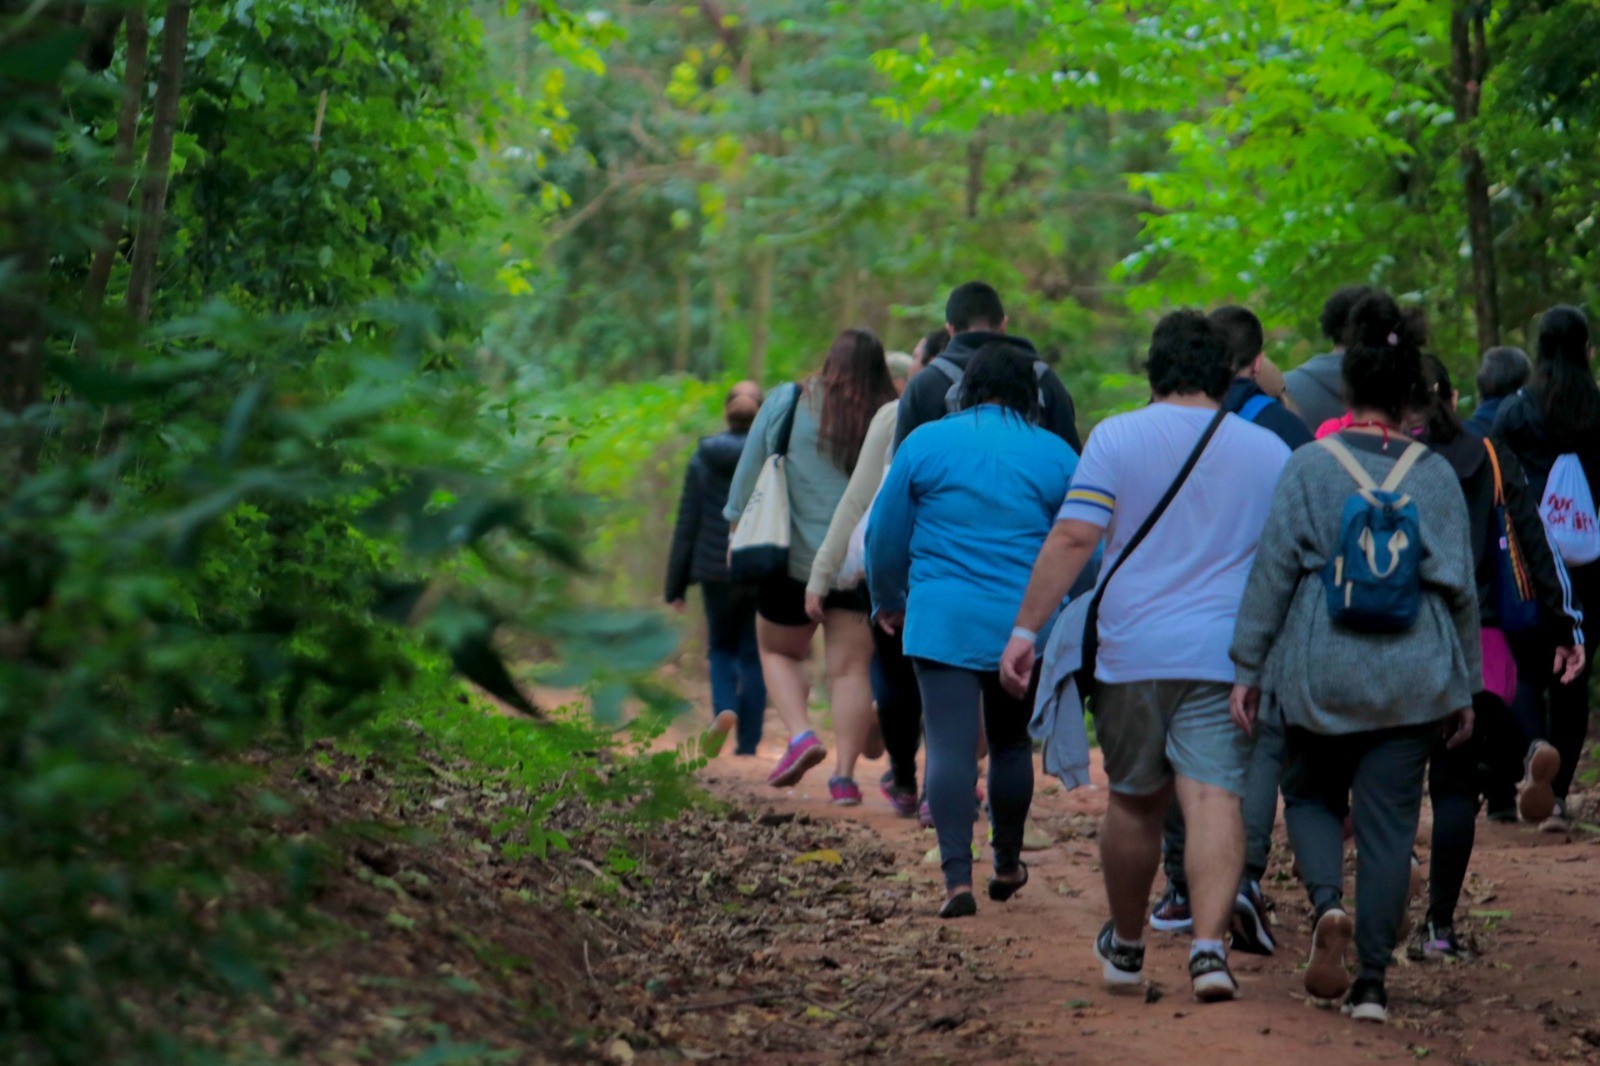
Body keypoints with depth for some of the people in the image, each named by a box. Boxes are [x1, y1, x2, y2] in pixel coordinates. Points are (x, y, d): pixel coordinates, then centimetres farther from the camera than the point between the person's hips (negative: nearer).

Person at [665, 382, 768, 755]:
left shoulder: (703, 459, 0)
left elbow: (687, 526, 3)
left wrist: (676, 584, 8)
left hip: (717, 570, 1)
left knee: (722, 650, 16)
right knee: (753, 655, 8)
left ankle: (725, 711, -10)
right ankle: (747, 741, 6)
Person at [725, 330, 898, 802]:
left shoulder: (787, 403, -2)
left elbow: (750, 471, 4)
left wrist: (739, 526, 16)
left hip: (794, 556, 0)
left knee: (779, 652, 18)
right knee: (850, 667, 4)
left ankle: (800, 734, -5)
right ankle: (844, 774, -3)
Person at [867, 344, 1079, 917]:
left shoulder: (926, 442, 2)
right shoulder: (1057, 456, 3)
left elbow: (885, 536, 7)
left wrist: (889, 603, 24)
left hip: (943, 622, -2)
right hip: (1026, 627, 2)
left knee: (950, 746, -7)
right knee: (1011, 742, 18)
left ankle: (957, 877, -19)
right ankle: (1008, 866, 31)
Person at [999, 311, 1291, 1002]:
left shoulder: (1117, 437, 1)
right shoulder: (1269, 452, 8)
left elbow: (1073, 537, -8)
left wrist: (1026, 628, -7)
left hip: (1133, 650, 0)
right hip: (1226, 654, 0)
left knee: (1135, 801, 12)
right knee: (1214, 797, -7)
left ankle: (1126, 948, 28)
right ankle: (1209, 946, -24)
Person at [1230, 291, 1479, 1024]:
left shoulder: (1309, 468, -5)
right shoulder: (1435, 476, 0)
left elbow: (1272, 571, -4)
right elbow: (1461, 587, 4)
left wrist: (1248, 667, 3)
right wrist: (1464, 687, 13)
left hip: (1320, 674, -1)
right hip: (1412, 679, 1)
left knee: (1311, 796, 18)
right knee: (1389, 825, 5)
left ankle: (1327, 902, -10)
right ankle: (1371, 983, 2)